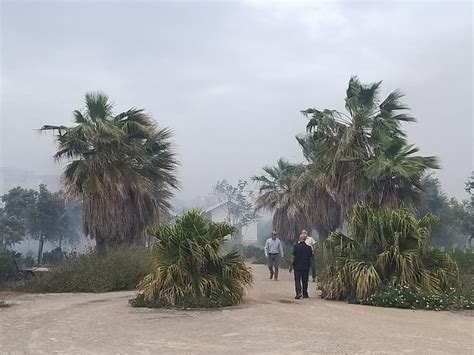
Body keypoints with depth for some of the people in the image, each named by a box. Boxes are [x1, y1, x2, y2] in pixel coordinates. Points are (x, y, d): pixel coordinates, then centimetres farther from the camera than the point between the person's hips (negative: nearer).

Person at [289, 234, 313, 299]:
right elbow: (310, 256, 8)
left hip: (297, 266, -2)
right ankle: (305, 294, 17)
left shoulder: (296, 246, -8)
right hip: (306, 267, 2)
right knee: (305, 281, 12)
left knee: (297, 280, 1)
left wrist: (291, 266, -2)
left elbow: (293, 257, -8)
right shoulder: (308, 247, -2)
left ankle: (298, 293, -15)